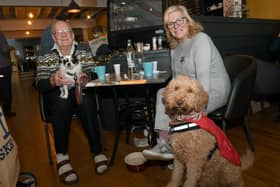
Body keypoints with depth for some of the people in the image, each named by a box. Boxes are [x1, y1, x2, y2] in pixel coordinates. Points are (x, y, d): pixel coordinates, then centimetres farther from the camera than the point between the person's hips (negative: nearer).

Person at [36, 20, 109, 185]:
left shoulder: (85, 51, 9)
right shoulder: (45, 56, 5)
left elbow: (93, 73, -1)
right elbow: (40, 84, -5)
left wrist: (85, 76, -26)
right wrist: (53, 80, -29)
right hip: (57, 94, 0)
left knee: (87, 102, -34)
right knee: (62, 104, -36)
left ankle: (98, 151, -25)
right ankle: (62, 156, -23)